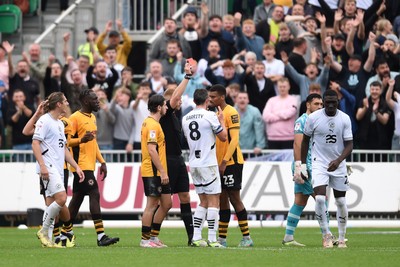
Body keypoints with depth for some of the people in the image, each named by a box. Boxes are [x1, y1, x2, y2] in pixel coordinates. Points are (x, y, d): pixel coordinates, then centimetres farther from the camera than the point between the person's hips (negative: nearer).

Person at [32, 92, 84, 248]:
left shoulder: (60, 124, 22)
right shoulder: (45, 121, -6)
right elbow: (35, 143, -13)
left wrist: (76, 167, 22)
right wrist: (42, 165, -22)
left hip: (58, 169, 9)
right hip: (48, 168, -9)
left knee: (52, 203, 4)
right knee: (61, 198, -20)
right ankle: (44, 231, -10)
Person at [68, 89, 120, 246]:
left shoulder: (92, 117, 18)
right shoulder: (75, 118, -10)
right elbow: (66, 140, -14)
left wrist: (102, 162, 21)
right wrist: (81, 140, -31)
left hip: (89, 165, 9)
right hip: (81, 165, -9)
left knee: (78, 197, 11)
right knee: (94, 195, -14)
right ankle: (101, 236, -17)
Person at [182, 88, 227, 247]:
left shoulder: (186, 118, 8)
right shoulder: (210, 116, -11)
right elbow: (223, 137, -5)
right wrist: (221, 120, 11)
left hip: (193, 164, 6)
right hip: (208, 164, -6)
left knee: (203, 201, 14)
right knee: (213, 201, -2)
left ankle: (196, 237, 7)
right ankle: (212, 239, -6)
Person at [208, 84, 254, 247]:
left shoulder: (231, 113, -12)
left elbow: (234, 139, -18)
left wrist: (224, 162, -20)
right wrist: (217, 163, 11)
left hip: (231, 162, -8)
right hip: (220, 164, 8)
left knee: (234, 198, -7)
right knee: (222, 200, 9)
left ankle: (246, 238, -2)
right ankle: (222, 239, 12)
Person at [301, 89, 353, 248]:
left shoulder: (345, 119, -5)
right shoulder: (313, 118, -7)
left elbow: (349, 145, -6)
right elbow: (305, 140, 5)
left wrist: (338, 160, -23)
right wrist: (303, 165, 5)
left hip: (338, 164, 2)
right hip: (319, 163, -2)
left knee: (341, 202, 6)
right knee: (320, 198, -19)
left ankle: (341, 238, 19)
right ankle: (326, 234, -5)